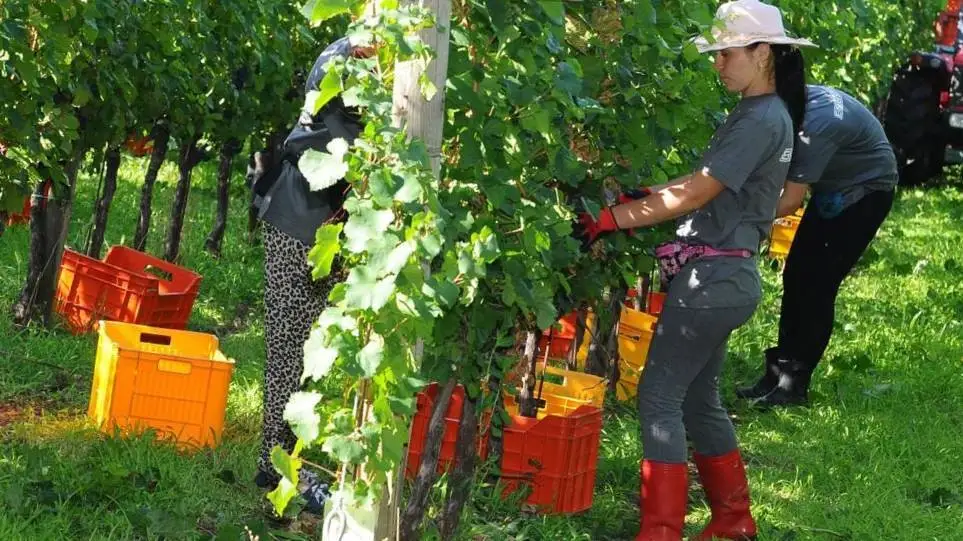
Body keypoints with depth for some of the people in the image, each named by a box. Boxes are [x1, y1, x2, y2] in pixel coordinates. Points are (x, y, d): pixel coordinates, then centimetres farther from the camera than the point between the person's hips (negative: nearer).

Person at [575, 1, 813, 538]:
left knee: (660, 397, -7)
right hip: (726, 276, 10)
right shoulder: (767, 115, 15)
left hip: (714, 279, -10)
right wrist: (638, 200, 5)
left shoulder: (760, 121, -16)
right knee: (699, 400, 18)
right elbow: (703, 187, 16)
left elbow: (694, 195, -19)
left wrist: (612, 219, -19)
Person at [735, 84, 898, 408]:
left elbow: (791, 201, -31)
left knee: (818, 286, -10)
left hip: (866, 192, -8)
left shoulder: (817, 126, -37)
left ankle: (793, 385, -4)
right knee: (795, 276, 4)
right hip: (833, 189, 8)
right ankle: (777, 374, 10)